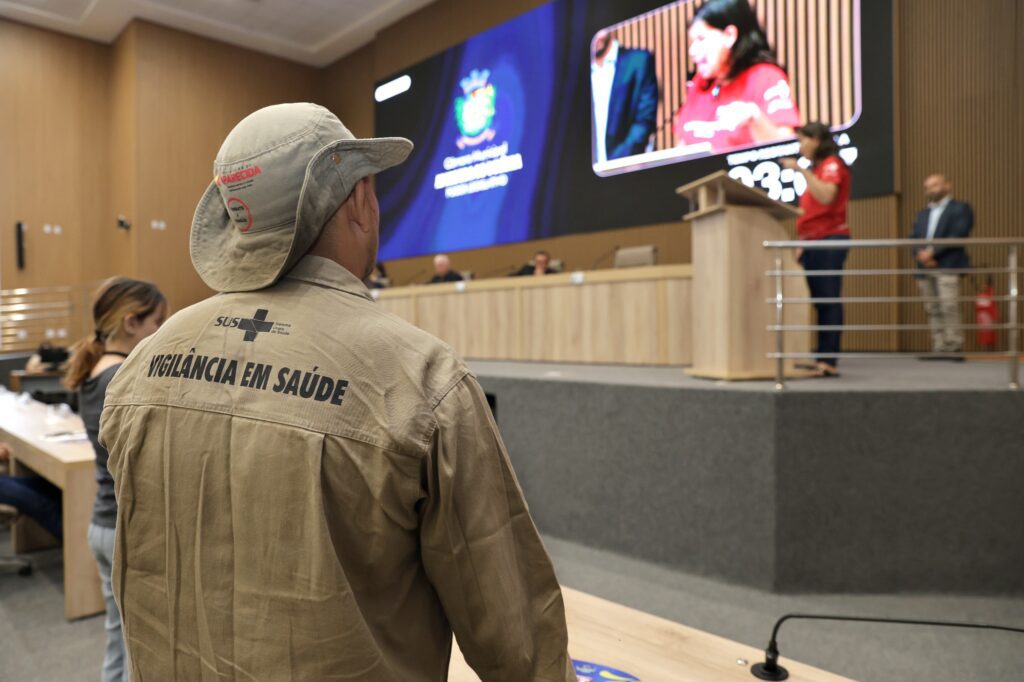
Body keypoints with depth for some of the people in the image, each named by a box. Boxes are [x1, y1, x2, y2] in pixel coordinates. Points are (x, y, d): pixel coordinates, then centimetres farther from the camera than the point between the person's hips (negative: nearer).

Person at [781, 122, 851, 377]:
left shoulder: (832, 165, -3)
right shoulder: (817, 168, 22)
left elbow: (826, 197, -23)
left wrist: (802, 170, -22)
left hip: (830, 240, -8)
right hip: (814, 242, 9)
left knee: (828, 301, -10)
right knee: (819, 303, 5)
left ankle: (829, 361, -9)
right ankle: (823, 359, 7)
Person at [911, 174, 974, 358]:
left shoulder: (960, 208, 5)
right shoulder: (923, 214, 24)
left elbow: (958, 236, -9)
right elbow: (914, 238, 13)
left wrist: (932, 251, -15)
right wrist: (920, 254, -8)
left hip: (948, 266, -6)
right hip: (925, 269, 6)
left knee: (949, 307, -13)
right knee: (933, 310, 3)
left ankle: (954, 348, -12)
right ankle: (939, 349, 5)